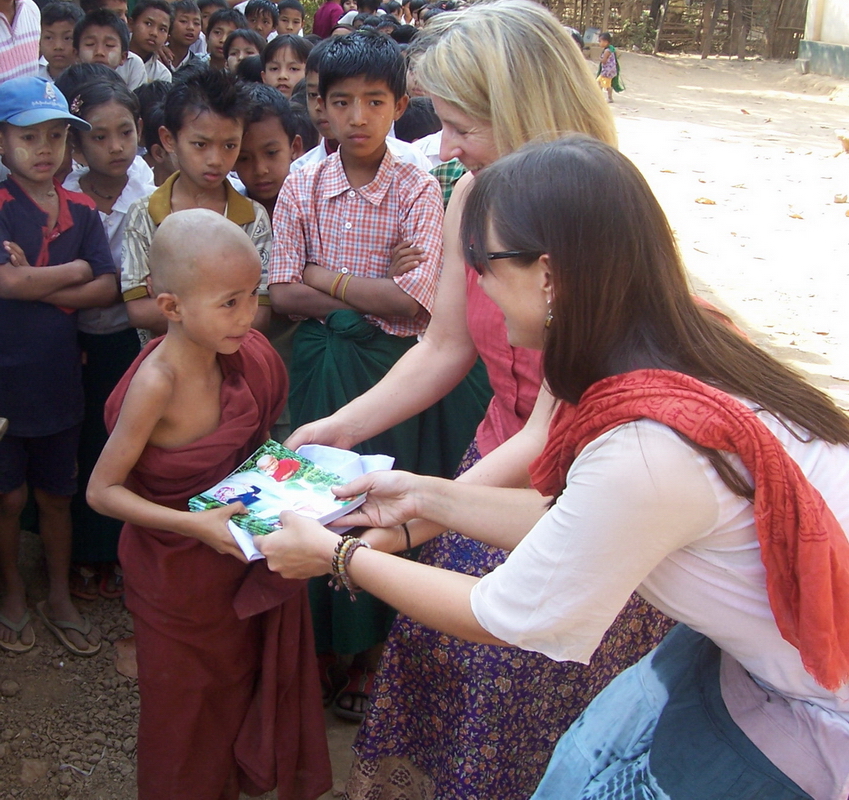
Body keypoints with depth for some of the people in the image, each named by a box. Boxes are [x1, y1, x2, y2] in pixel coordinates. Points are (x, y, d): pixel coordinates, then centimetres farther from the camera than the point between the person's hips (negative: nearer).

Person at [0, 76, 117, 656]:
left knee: (56, 495, 16)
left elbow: (108, 290, -7)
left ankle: (59, 599, 33)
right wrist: (76, 270, -11)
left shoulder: (81, 211, 2)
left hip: (58, 378, 3)